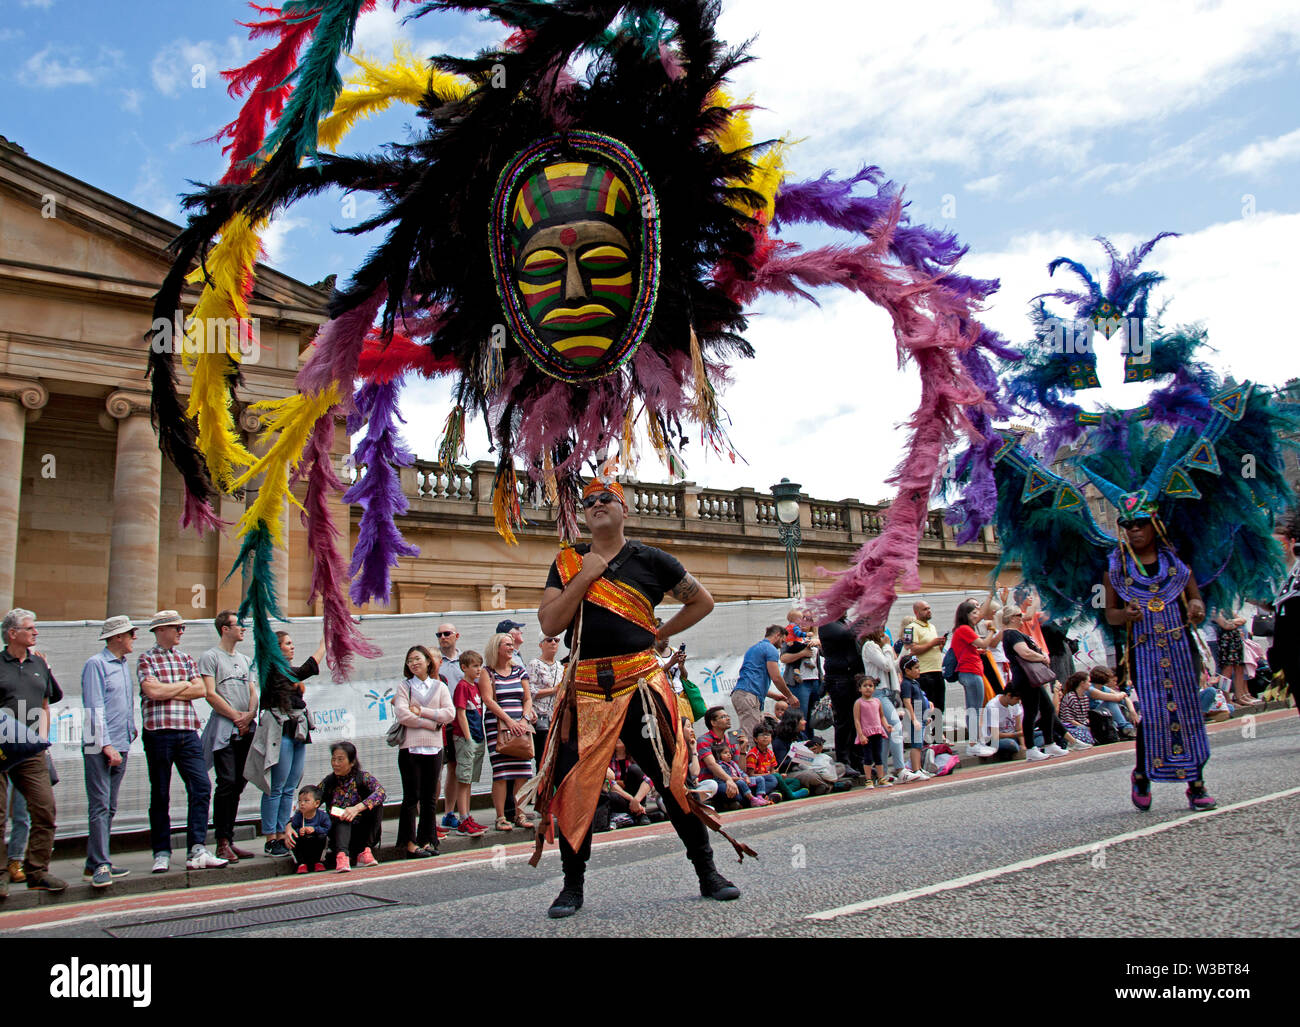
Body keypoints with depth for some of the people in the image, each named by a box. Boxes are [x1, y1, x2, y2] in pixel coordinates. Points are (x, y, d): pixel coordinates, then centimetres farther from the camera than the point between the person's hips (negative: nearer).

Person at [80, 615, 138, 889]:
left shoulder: (124, 664, 16)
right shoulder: (96, 664, -9)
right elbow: (95, 709, -14)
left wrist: (130, 731, 18)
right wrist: (106, 745, -18)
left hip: (120, 746, 8)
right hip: (100, 748, -8)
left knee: (109, 807, 10)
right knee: (99, 806, -9)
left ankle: (95, 863, 16)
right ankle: (101, 866, -8)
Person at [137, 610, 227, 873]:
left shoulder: (186, 658, 16)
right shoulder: (146, 659, 2)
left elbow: (201, 690, 4)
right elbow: (153, 692, -13)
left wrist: (166, 690, -5)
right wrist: (184, 685, 1)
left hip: (187, 732, 4)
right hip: (158, 732, -4)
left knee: (201, 786, -6)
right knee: (160, 795, 4)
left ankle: (197, 851, -4)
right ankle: (161, 854, 13)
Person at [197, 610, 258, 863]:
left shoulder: (245, 660, 22)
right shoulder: (210, 657, 1)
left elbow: (253, 693, 16)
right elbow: (210, 694, -8)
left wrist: (250, 714, -3)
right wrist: (236, 715, -11)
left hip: (247, 729, 6)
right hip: (224, 729, -6)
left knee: (237, 785, 7)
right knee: (227, 783, -11)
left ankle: (229, 840, 12)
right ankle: (222, 842, -5)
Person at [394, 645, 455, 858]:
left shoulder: (439, 686, 11)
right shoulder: (404, 685, 5)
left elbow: (450, 713, -2)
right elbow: (403, 715, -9)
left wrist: (422, 711, -10)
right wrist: (433, 722, -9)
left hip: (434, 748, 2)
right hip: (410, 747, -2)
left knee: (429, 798, 6)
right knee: (411, 797, -1)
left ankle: (426, 840, 14)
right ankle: (409, 842, 5)